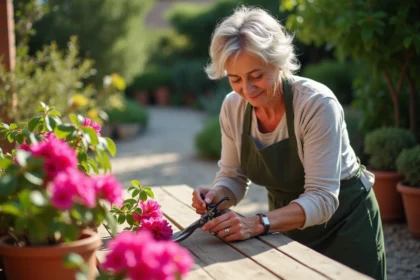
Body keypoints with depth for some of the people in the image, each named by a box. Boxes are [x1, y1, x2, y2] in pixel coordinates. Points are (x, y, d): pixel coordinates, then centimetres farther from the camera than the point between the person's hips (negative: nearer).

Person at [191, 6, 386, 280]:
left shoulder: (317, 104, -29)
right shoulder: (233, 107, -13)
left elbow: (322, 199, -31)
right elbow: (233, 176, -2)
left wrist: (259, 224, -44)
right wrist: (216, 195, -24)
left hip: (344, 222, -4)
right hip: (289, 224, 4)